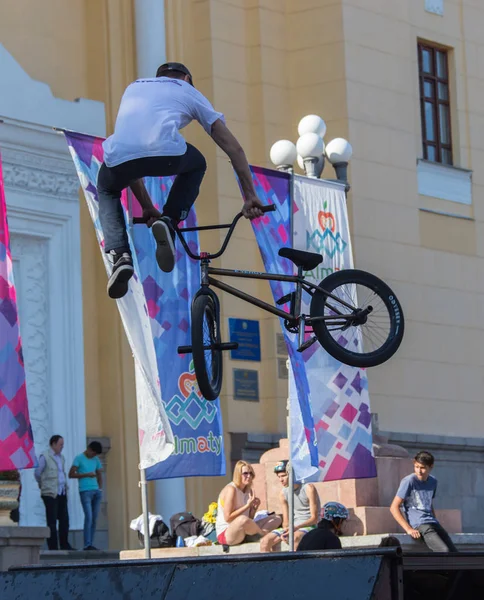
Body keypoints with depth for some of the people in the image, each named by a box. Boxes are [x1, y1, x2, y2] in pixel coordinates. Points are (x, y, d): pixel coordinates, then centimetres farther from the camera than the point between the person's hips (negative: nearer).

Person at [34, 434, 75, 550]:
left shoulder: (61, 457, 17)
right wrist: (44, 486, 11)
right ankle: (53, 547, -2)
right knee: (52, 521, -4)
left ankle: (64, 545, 12)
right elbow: (37, 473, -2)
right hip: (50, 493, -7)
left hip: (62, 493, 7)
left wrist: (65, 487, 16)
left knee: (64, 519, 5)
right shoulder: (44, 457, -6)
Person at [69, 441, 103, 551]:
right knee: (89, 517, -14)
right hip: (85, 491, -6)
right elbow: (71, 474, -5)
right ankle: (87, 545, -15)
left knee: (94, 519, 3)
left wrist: (100, 488, 11)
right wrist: (87, 474, -11)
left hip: (96, 491, 6)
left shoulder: (96, 460, 17)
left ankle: (91, 544, 6)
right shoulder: (79, 458, 0)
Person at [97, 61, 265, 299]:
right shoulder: (188, 90, 31)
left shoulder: (134, 87, 39)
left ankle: (119, 255, 12)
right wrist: (250, 197, 27)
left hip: (119, 155, 2)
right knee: (196, 164, 35)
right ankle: (168, 221, 11)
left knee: (107, 189, 37)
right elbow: (234, 148, 26)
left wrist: (147, 207, 43)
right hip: (165, 153, -2)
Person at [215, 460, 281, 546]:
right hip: (226, 534, -9)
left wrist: (254, 508, -7)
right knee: (243, 519, -43)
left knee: (276, 518, 4)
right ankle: (264, 534, -15)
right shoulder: (231, 489, -14)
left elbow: (250, 518, 14)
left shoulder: (249, 491, 11)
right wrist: (247, 506, -20)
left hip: (244, 533, 9)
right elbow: (227, 518, -20)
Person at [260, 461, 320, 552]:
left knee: (296, 537, -40)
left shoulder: (308, 489, -10)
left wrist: (296, 527, -26)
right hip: (293, 527, 6)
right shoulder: (283, 493, 8)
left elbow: (314, 519, -12)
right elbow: (286, 521, 10)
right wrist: (285, 530, -14)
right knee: (265, 541, -14)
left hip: (309, 525, -6)